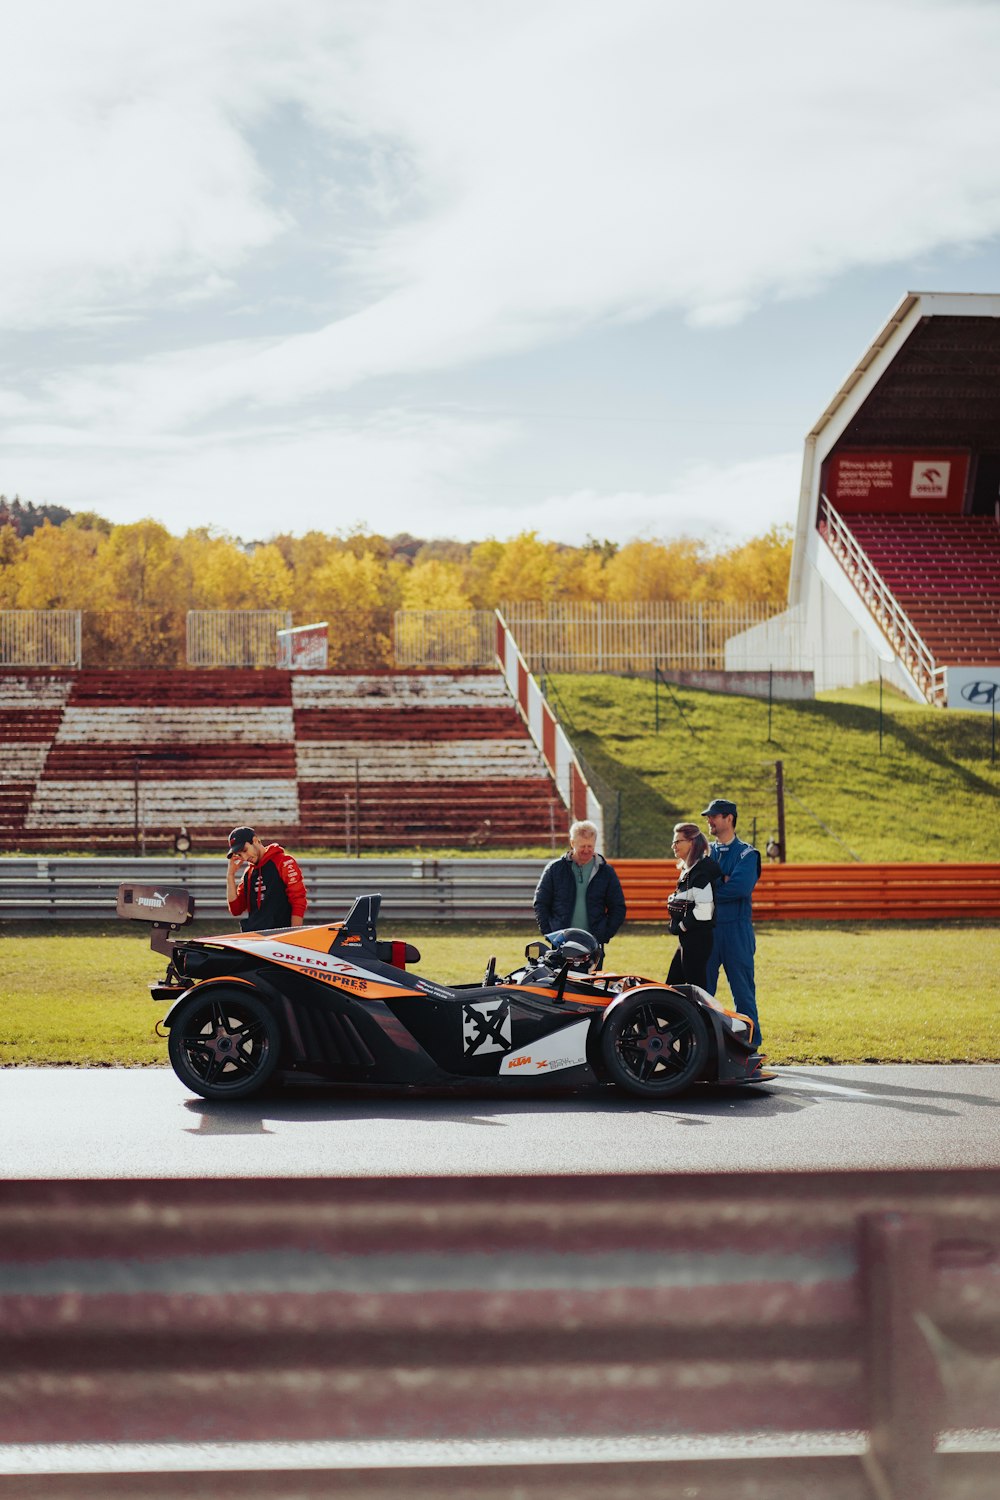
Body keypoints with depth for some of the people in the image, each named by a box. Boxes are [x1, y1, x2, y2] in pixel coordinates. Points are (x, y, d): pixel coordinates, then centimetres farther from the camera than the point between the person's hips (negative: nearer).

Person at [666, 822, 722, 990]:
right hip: (688, 938, 11)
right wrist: (677, 926, 11)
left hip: (698, 938, -11)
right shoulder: (688, 869, 15)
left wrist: (681, 926, -13)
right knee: (672, 985, 14)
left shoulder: (701, 870, -16)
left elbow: (703, 909, -24)